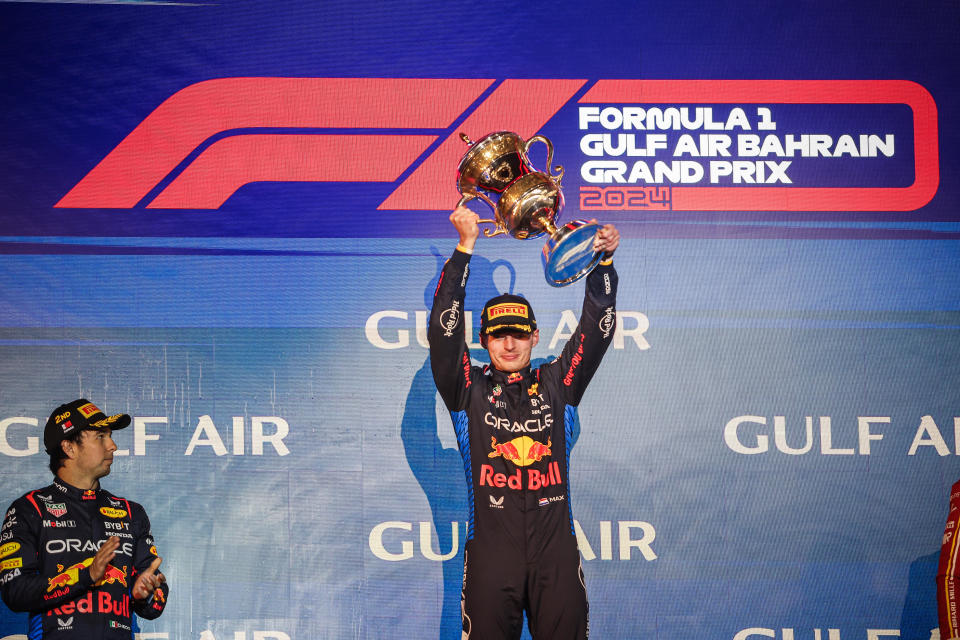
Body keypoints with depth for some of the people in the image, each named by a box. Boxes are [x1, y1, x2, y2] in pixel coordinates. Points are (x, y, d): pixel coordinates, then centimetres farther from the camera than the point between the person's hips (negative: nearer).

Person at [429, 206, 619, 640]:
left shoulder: (557, 385, 12)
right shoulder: (470, 391, 7)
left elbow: (597, 330, 8)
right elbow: (444, 329, -3)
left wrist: (604, 263, -4)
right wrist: (465, 247, -8)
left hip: (556, 550, 2)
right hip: (491, 550, -1)